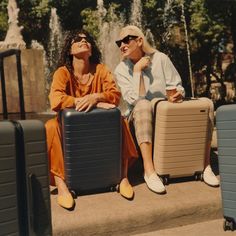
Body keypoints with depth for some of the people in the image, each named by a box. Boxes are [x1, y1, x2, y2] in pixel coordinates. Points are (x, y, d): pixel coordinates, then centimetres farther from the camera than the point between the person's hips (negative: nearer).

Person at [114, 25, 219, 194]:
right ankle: (149, 171, -42)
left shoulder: (160, 58, 1)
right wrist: (137, 70, -17)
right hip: (141, 116, -2)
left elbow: (177, 86, 2)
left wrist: (178, 94, -21)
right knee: (143, 104, -39)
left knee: (207, 103, -18)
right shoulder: (121, 69, -3)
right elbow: (135, 100, -15)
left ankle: (206, 165, -15)